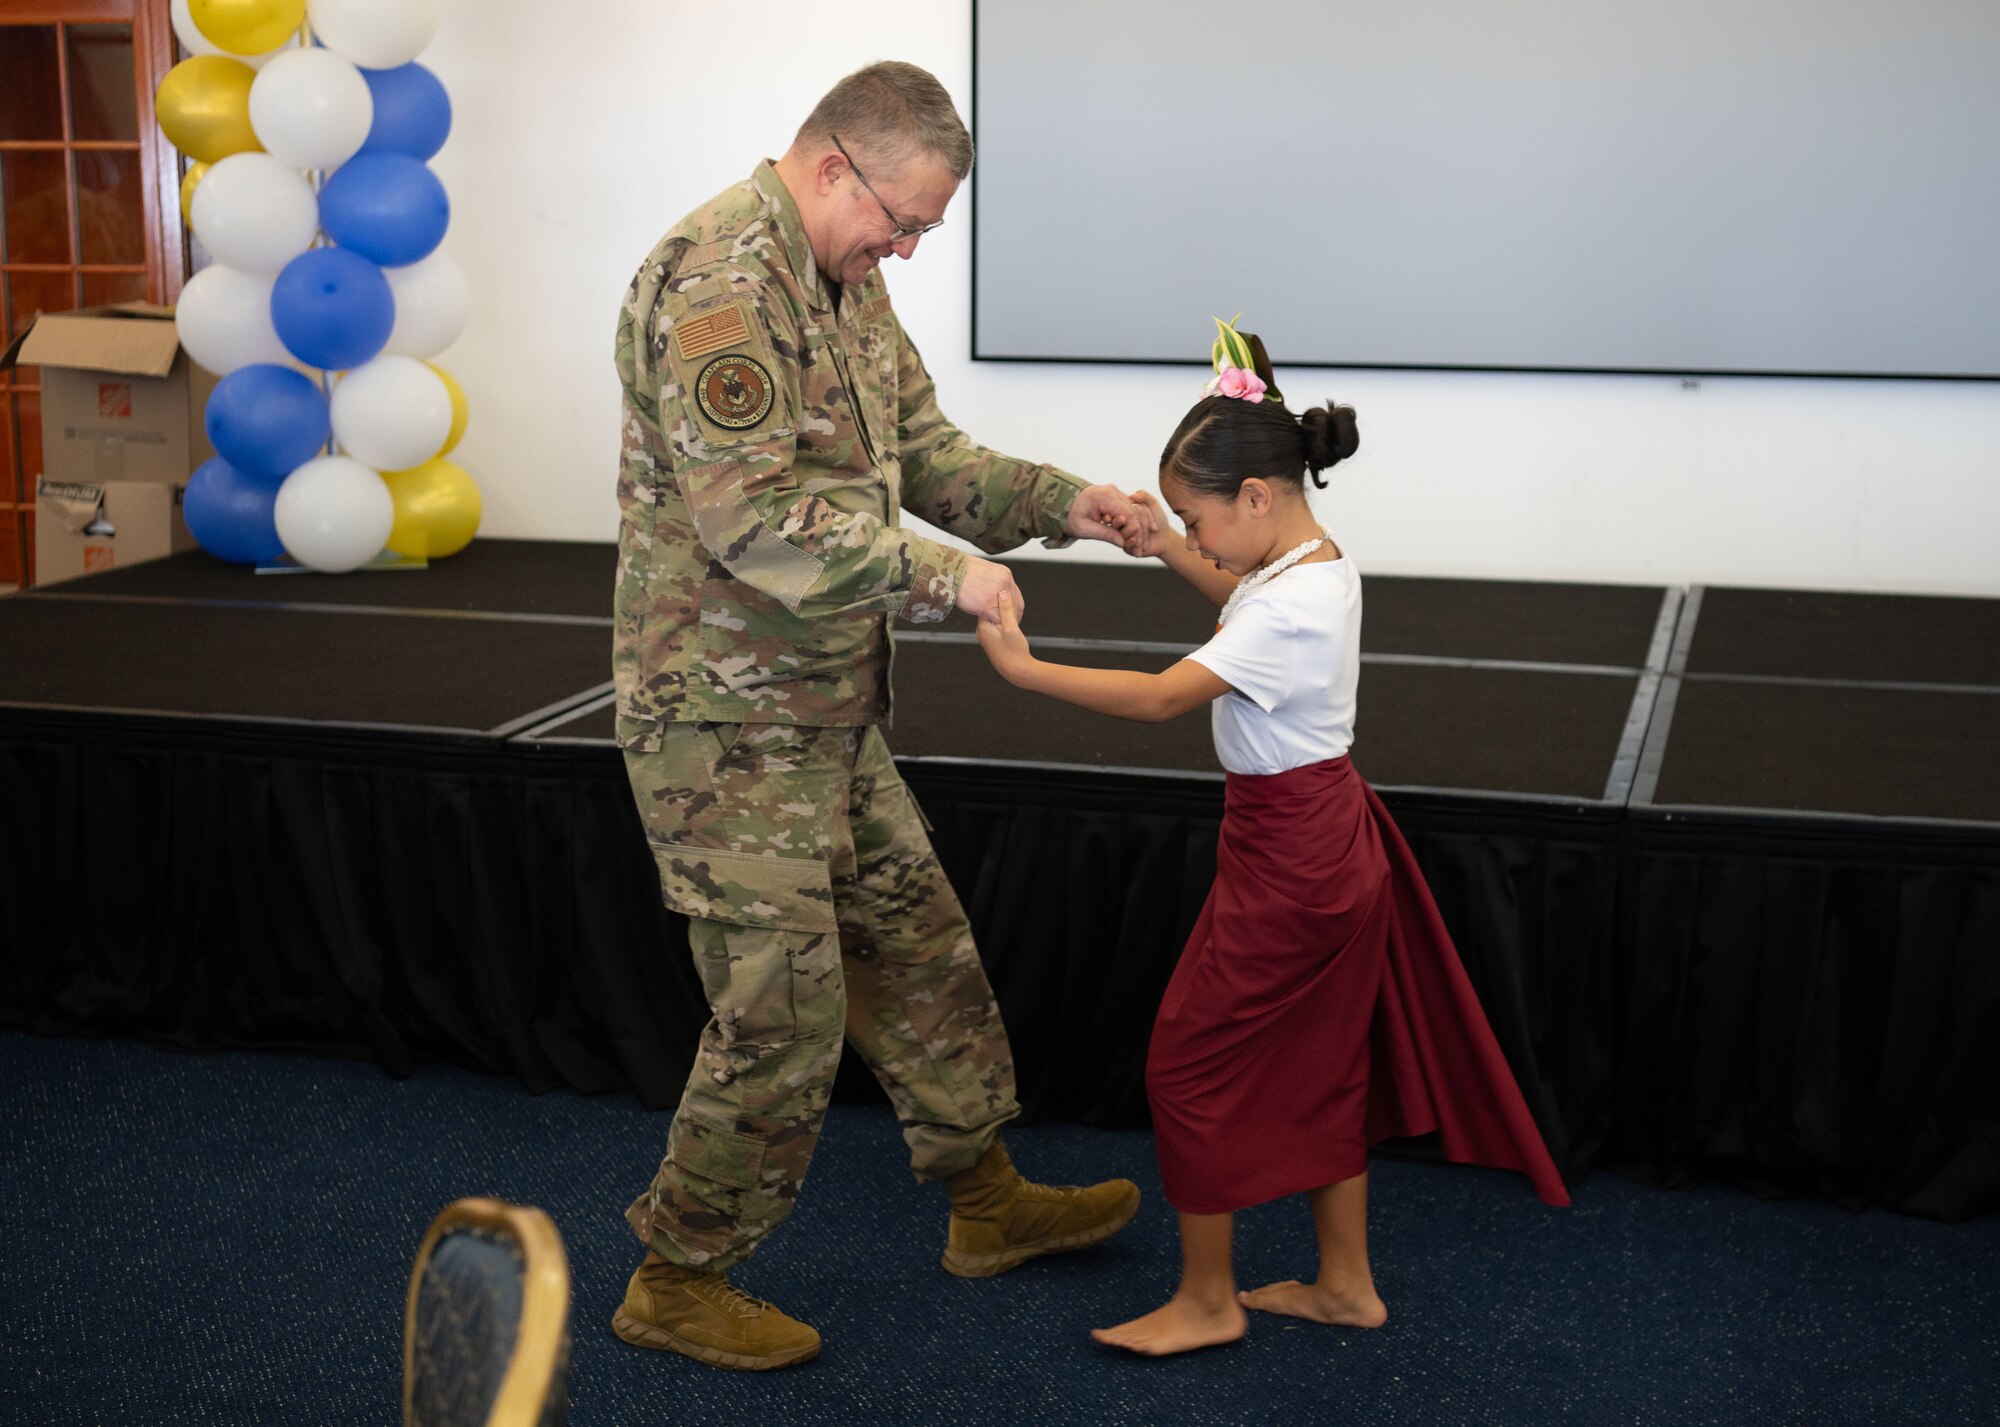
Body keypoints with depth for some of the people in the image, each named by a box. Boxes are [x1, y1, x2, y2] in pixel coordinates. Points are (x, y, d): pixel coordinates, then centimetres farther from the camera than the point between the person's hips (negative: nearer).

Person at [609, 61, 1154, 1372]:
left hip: (828, 711, 10)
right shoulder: (719, 278, -21)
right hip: (728, 718, -10)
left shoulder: (848, 282, 11)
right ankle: (680, 1278, 16)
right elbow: (750, 514, -29)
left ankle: (986, 1199, 35)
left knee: (919, 944, 18)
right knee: (782, 1006, -2)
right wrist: (939, 573, -24)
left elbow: (926, 452, 18)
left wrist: (1060, 502, 3)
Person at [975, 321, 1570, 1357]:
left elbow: (1159, 697, -31)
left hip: (1287, 856, -10)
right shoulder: (1313, 563, 4)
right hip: (1326, 837, 10)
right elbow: (1241, 599, 28)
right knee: (1319, 1065, 18)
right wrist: (1167, 548, 14)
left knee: (1191, 1057, 2)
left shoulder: (1290, 608, -25)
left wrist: (1023, 668, -28)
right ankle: (1346, 1283, 29)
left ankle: (1207, 1300, 14)